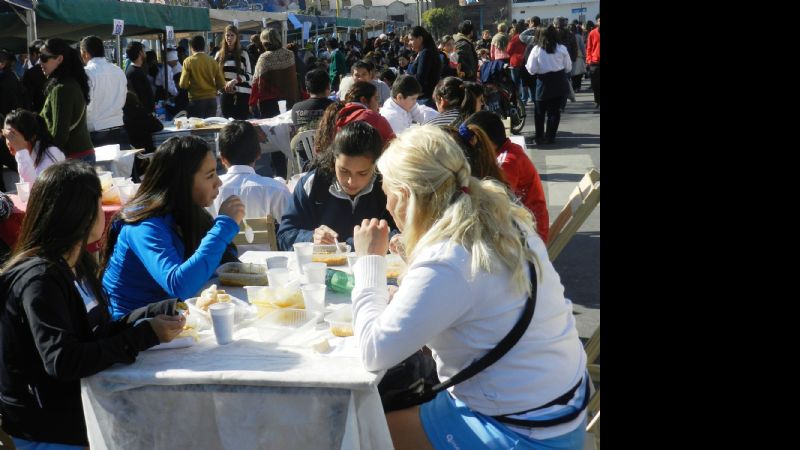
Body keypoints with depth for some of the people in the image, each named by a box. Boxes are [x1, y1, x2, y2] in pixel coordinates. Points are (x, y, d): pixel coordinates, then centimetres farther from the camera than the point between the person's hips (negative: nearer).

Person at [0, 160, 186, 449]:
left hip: (81, 400, 8)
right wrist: (145, 335, -27)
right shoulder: (39, 279, -22)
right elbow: (63, 361, -30)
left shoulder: (78, 263, 5)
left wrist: (155, 313, -5)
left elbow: (99, 332, 6)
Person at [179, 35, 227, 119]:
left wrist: (192, 86, 10)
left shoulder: (188, 61, -7)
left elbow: (183, 84, -10)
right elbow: (221, 84, 1)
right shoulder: (213, 61, 0)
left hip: (196, 100, -3)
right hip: (212, 100, 3)